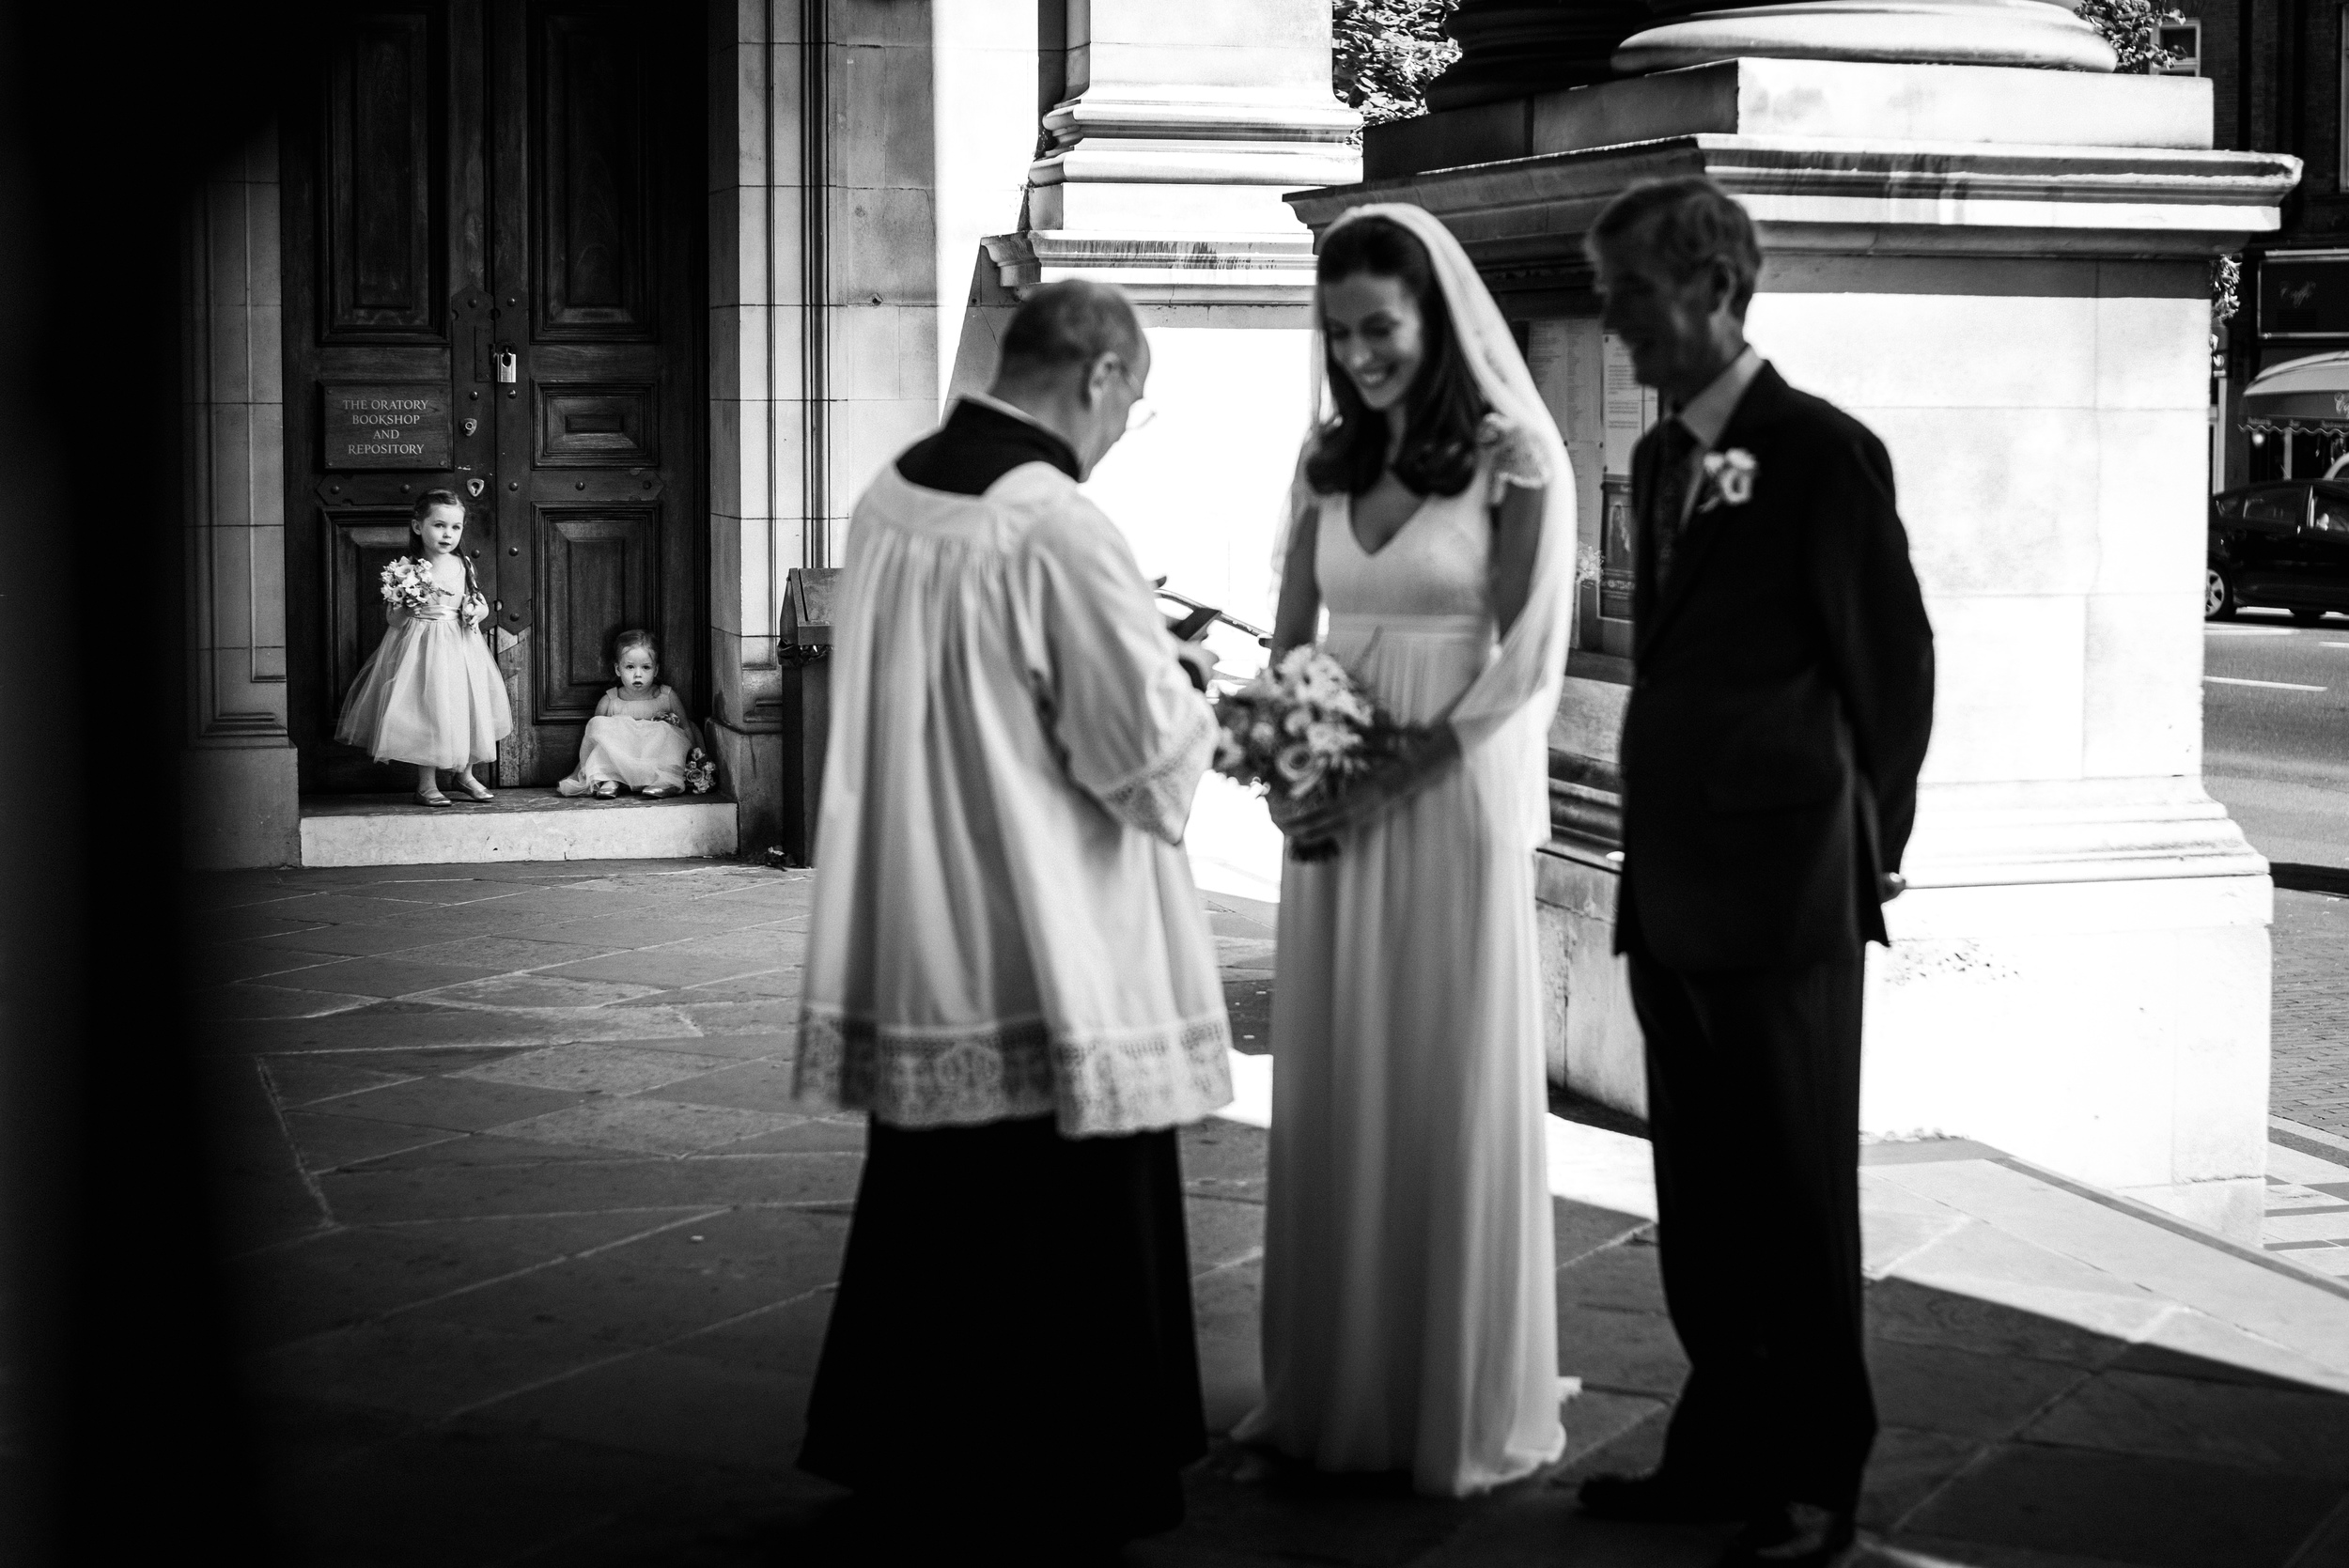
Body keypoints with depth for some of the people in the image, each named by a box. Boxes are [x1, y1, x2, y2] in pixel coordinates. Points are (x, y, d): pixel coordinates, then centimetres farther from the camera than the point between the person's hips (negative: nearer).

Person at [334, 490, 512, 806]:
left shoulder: (463, 566, 3)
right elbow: (392, 617, -5)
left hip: (459, 648, 4)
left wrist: (477, 612, -7)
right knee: (426, 712, -4)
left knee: (465, 711, 9)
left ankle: (465, 775, 26)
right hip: (421, 647, -4)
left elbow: (480, 603, 15)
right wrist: (410, 607, -24)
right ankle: (426, 784, 5)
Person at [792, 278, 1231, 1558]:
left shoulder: (887, 498, 1)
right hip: (1044, 956, -7)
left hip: (913, 946, 7)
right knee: (1060, 1231, 6)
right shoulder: (1057, 529, -22)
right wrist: (1186, 683, 5)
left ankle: (898, 1449, 31)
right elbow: (1151, 744, -17)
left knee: (931, 1204, 20)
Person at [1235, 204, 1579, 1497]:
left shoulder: (1514, 456, -6)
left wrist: (1391, 780, -15)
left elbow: (1525, 665, -10)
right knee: (1335, 1096, 7)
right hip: (1337, 811, 5)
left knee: (1455, 1096, 2)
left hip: (1454, 806, -5)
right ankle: (1332, 1392, 16)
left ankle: (1470, 1404, 13)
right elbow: (1291, 637, 13)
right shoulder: (1327, 464, 10)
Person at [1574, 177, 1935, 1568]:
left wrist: (1867, 852, 0)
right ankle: (1723, 1450, 26)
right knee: (1701, 1199, 14)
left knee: (1797, 1202, 4)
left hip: (1783, 897, -7)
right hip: (1672, 894, 7)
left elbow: (1893, 663, -7)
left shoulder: (1823, 453, -11)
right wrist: (1654, 854, 13)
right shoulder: (1661, 459, 12)